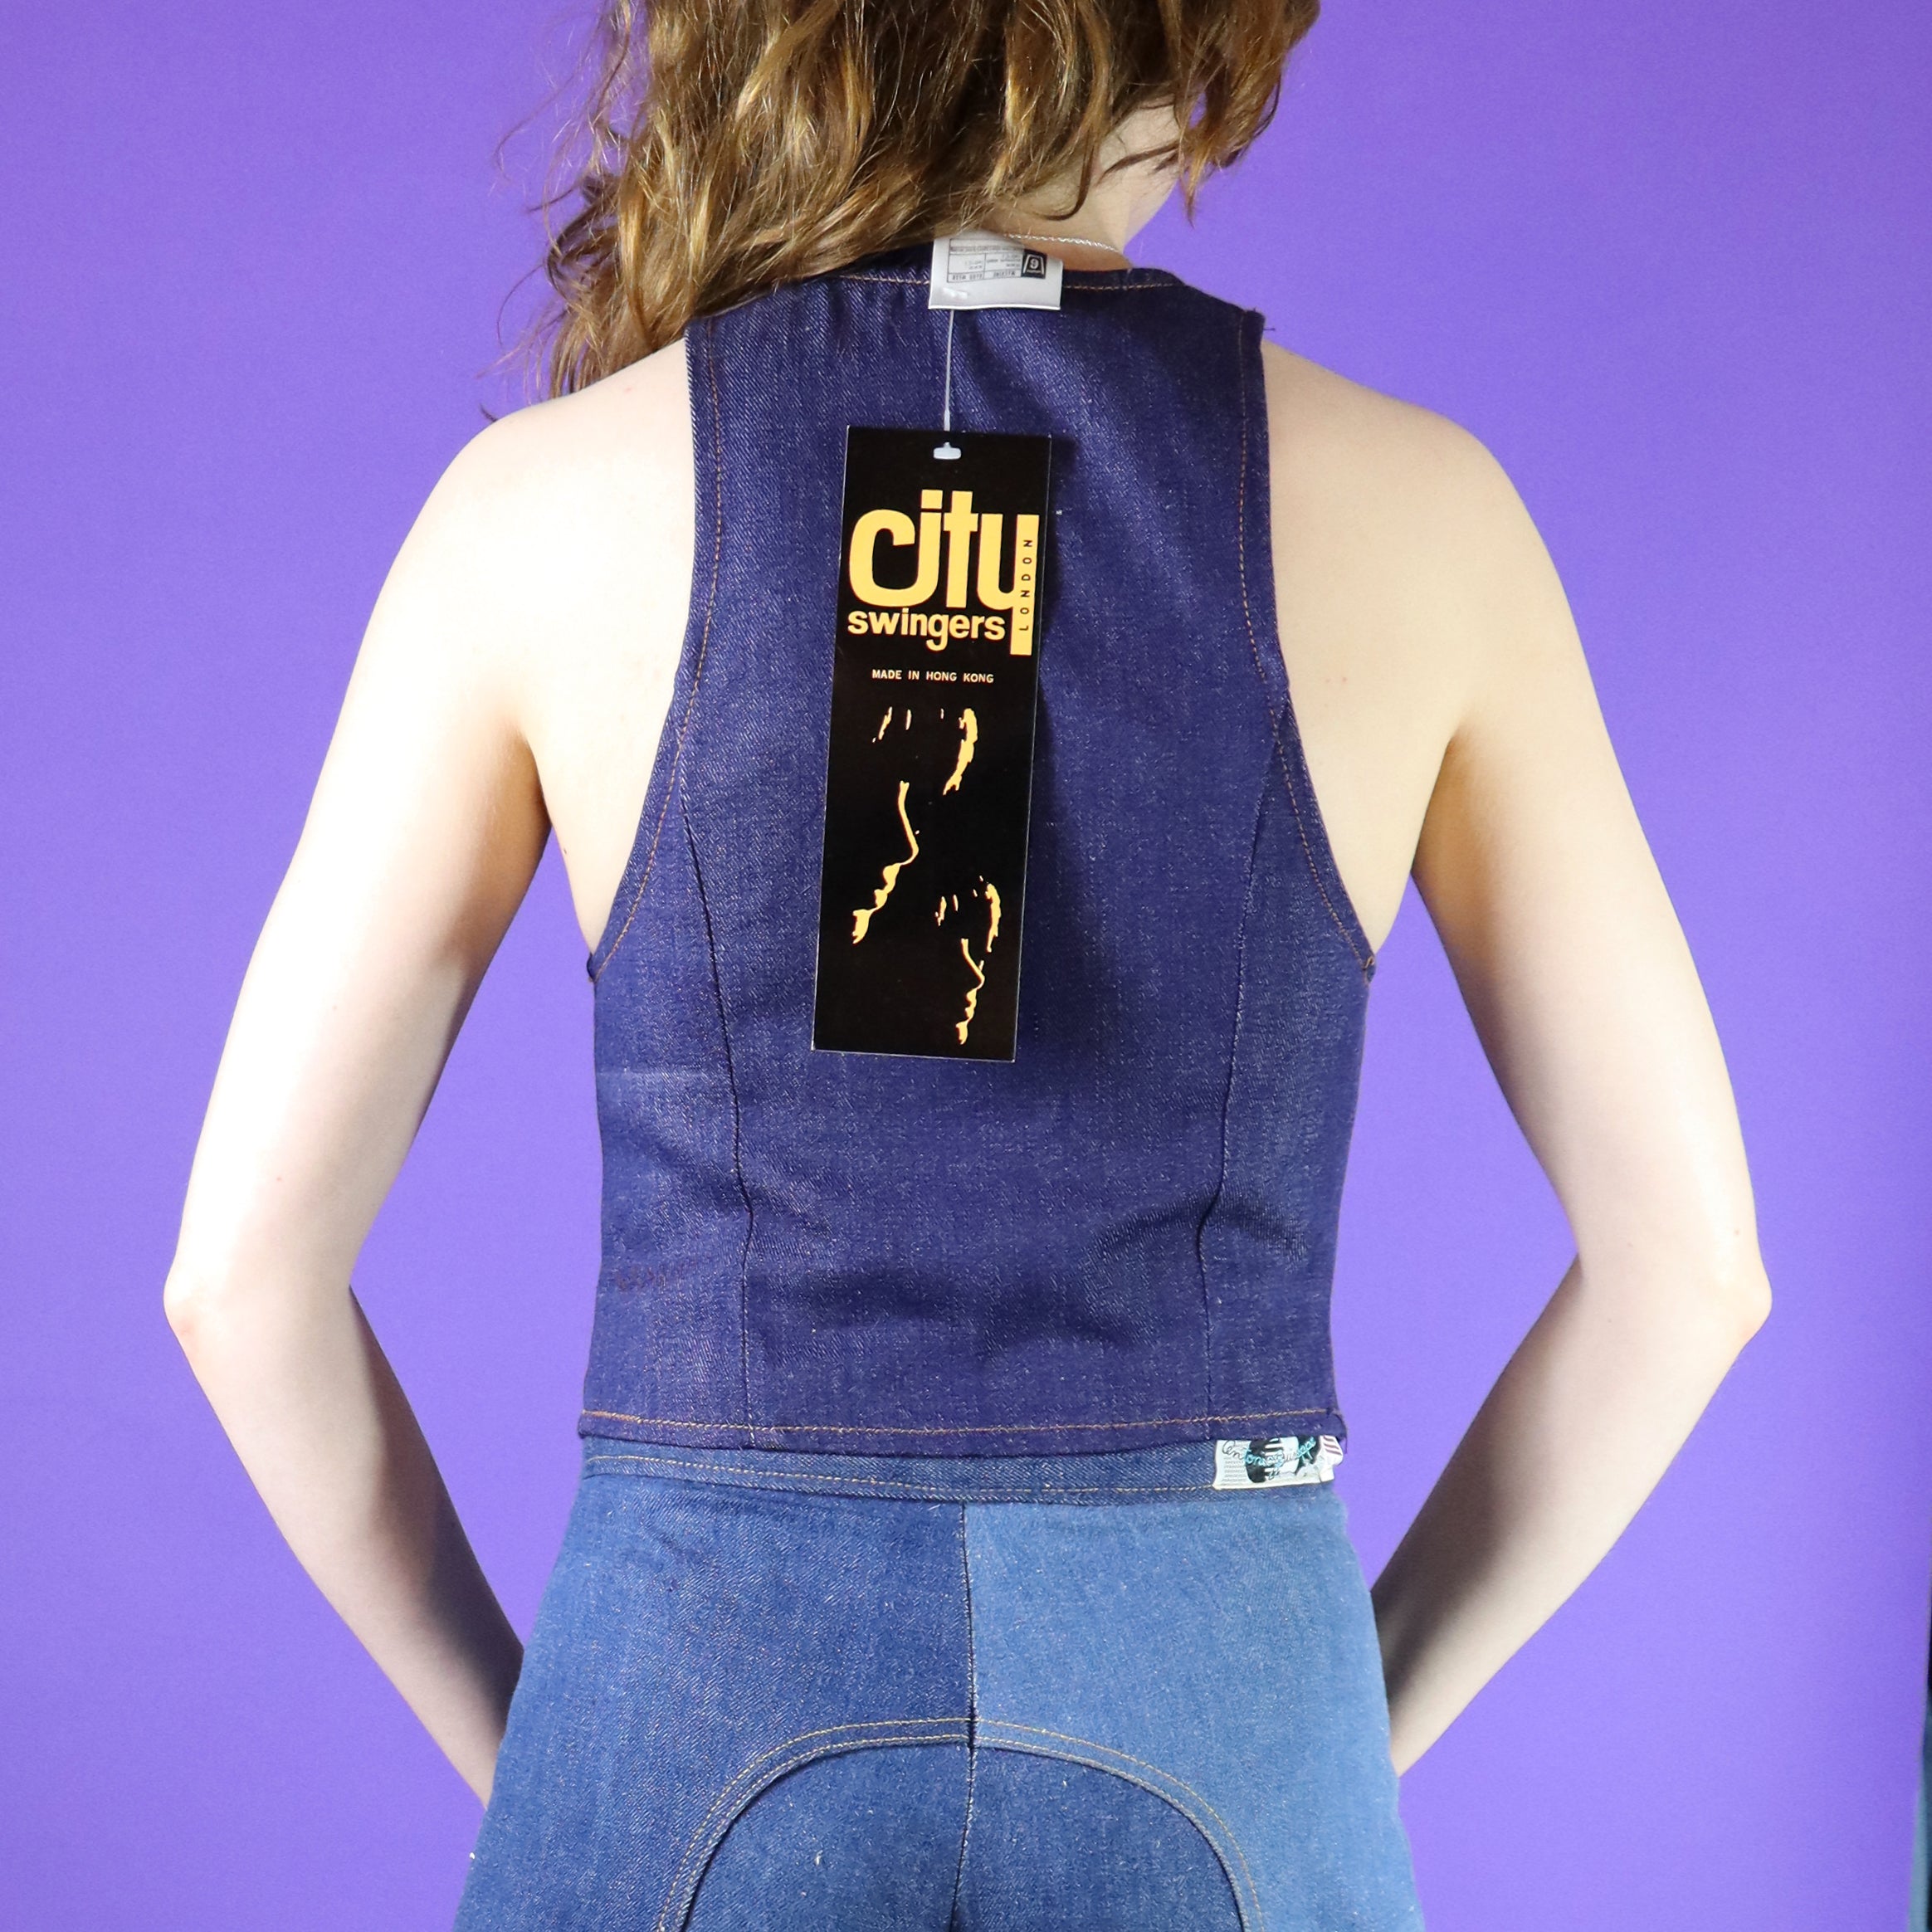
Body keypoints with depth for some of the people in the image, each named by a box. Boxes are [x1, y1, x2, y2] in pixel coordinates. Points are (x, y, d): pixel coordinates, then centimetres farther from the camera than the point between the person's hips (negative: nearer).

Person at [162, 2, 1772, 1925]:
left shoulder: (543, 500, -5)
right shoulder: (1413, 502, -4)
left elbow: (244, 1270, -4)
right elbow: (1688, 1254, 0)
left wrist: (532, 1755, 8)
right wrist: (1344, 1729, 9)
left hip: (704, 1727, 0)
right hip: (1209, 1749, 1)